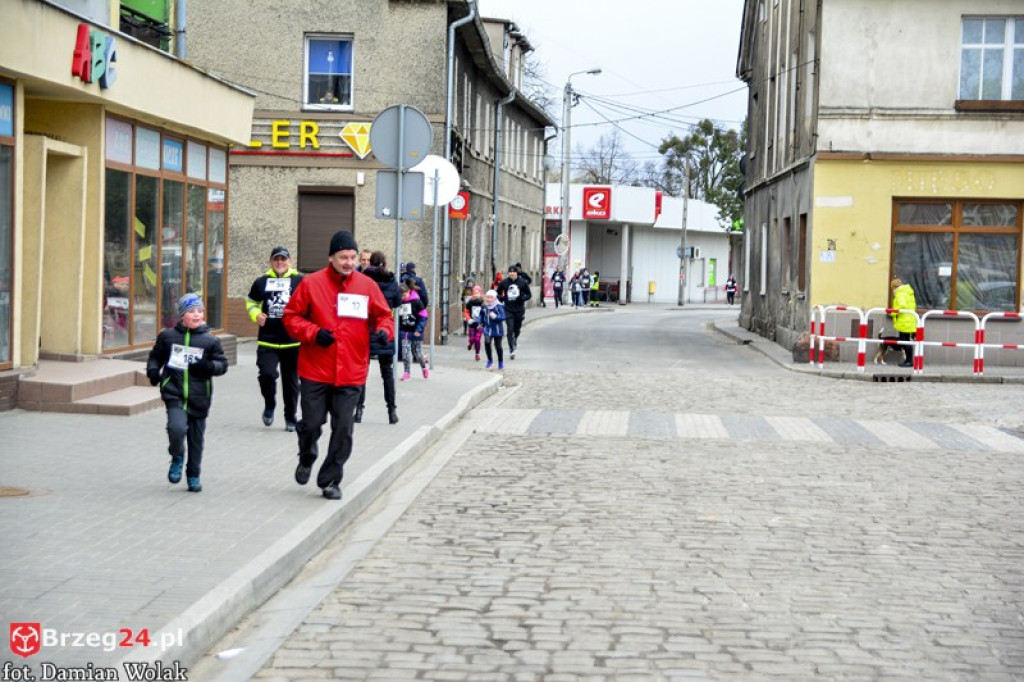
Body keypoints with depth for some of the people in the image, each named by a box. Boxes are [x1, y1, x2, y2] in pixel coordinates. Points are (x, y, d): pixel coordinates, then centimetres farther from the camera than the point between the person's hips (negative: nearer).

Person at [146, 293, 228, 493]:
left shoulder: (210, 340, 1)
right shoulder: (167, 336, 4)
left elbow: (222, 364, 3)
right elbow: (155, 357, 16)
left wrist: (208, 366, -17)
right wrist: (153, 371, -4)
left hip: (198, 398, 1)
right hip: (174, 395, -1)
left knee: (196, 438, 10)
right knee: (177, 428, -24)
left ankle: (193, 476, 29)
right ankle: (177, 458, 8)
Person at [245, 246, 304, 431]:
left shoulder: (300, 281, -1)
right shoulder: (262, 282, 5)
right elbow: (251, 302, 20)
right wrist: (256, 315, 0)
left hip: (293, 341, -1)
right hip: (267, 340, 1)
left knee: (291, 381, 9)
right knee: (267, 374, -15)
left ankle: (290, 418, 27)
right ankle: (269, 406, 15)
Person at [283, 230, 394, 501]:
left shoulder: (367, 286, 3)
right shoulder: (312, 283, -3)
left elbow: (383, 315, 11)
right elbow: (291, 316, 2)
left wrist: (383, 331, -12)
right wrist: (313, 333, -14)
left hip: (351, 374, 1)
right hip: (316, 371, -1)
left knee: (343, 429, 1)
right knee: (312, 423, 4)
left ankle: (330, 480, 16)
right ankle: (306, 460, 37)